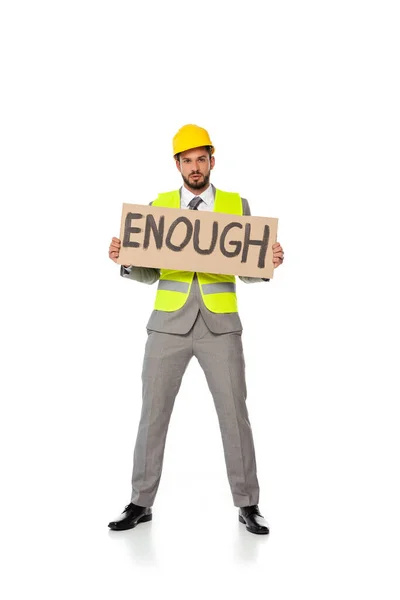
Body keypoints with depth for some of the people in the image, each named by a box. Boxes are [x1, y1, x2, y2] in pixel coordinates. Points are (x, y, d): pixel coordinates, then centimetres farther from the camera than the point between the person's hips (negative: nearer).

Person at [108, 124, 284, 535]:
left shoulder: (237, 206, 5)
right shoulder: (158, 207, 6)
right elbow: (148, 273, 6)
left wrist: (270, 262, -17)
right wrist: (123, 258, -15)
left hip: (220, 326, -1)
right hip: (169, 325, 1)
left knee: (234, 414, -1)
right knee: (153, 413, 2)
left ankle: (247, 505, 12)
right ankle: (141, 503, 15)